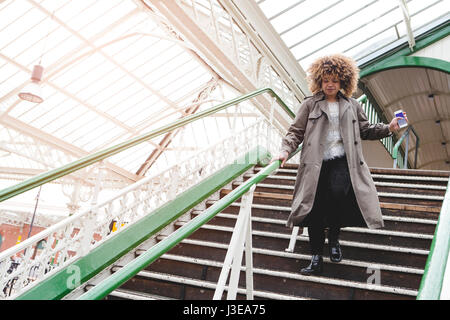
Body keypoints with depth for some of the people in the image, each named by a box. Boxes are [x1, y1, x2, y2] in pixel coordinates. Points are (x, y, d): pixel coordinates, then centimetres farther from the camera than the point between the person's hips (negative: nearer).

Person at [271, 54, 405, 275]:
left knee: (338, 191, -28)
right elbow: (296, 132, 6)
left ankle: (334, 236, 2)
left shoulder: (352, 106, 18)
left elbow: (365, 130, 23)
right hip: (316, 163, 0)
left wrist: (388, 128, 9)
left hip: (342, 161, 0)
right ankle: (316, 258, 8)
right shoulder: (310, 105, 11)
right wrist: (285, 150, -10)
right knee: (315, 207, -4)